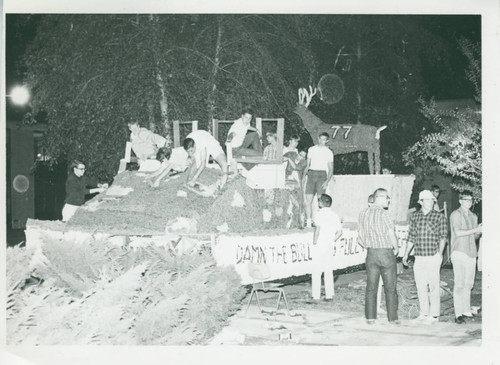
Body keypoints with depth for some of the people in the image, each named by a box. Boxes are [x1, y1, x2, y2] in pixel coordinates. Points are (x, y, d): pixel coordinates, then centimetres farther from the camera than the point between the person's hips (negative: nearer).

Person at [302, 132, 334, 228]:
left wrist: (327, 181, -7)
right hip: (311, 174, 3)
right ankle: (308, 222, -2)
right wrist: (303, 177, 8)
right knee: (308, 200, -5)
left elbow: (331, 169, 6)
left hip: (322, 175, -3)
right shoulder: (311, 149, 15)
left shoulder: (329, 152, 7)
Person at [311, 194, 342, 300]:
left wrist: (314, 243, -12)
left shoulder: (320, 213, -9)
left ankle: (316, 296, -3)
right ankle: (329, 294, 14)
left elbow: (317, 229, -19)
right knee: (328, 271, 13)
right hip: (330, 247, 6)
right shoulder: (334, 215, 10)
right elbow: (339, 232, 9)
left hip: (319, 245, -6)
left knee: (316, 272, -2)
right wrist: (331, 241, 14)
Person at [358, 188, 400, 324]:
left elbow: (361, 237, 12)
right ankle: (393, 317, 7)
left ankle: (370, 317, 10)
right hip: (386, 252, -5)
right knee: (390, 288, 4)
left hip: (371, 253, 5)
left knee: (371, 287, 9)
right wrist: (395, 248, 3)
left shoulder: (363, 214, 7)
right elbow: (391, 234, -14)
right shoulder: (382, 213, -14)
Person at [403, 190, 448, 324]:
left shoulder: (439, 217, 0)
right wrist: (406, 254, 16)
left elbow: (443, 236, -4)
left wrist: (440, 252, -17)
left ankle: (434, 315, 4)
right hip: (419, 257, 4)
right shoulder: (414, 216, 10)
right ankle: (424, 313, 18)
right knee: (420, 286, 7)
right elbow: (411, 237, 17)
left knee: (433, 286, -3)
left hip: (433, 256, -4)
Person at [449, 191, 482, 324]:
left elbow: (475, 236, 20)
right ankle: (458, 314, -8)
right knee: (459, 284, -8)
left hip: (471, 253, 6)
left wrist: (480, 230, -1)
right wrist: (475, 230, -15)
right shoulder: (456, 214, -3)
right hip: (459, 252, -6)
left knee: (468, 284, 7)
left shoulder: (473, 216, 19)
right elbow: (458, 232, -14)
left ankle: (466, 312, 12)